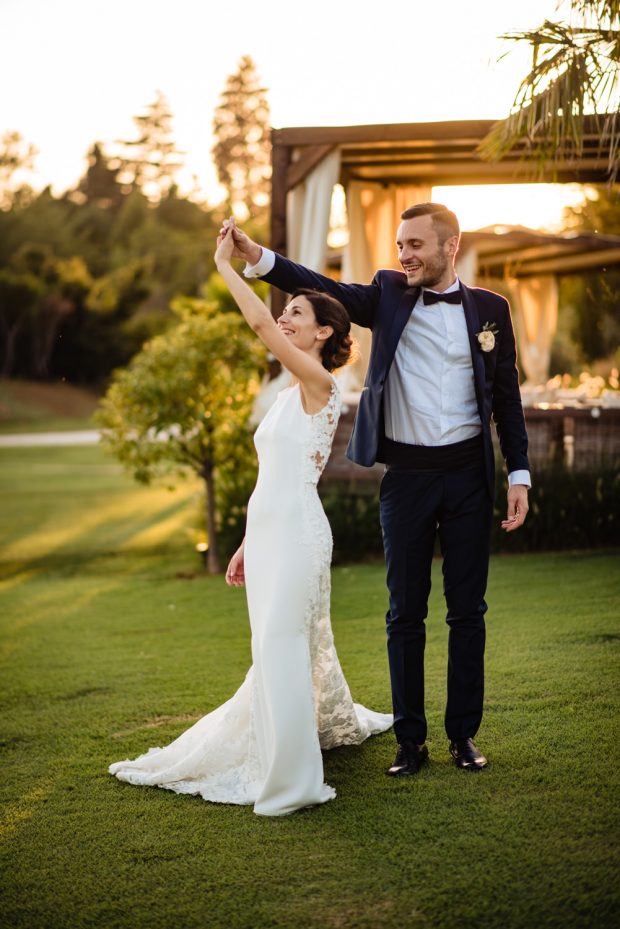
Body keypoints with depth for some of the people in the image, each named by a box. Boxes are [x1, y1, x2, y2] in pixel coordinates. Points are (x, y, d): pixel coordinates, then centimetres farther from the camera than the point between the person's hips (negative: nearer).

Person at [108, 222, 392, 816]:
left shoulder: (319, 383, -9)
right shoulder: (289, 398, 19)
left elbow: (260, 324, -22)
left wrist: (225, 264, -10)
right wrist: (246, 545, 21)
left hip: (295, 530, -9)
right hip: (269, 531, 9)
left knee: (281, 647, -12)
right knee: (289, 646, 17)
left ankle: (291, 780, -8)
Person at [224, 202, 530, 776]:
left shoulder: (489, 308, 4)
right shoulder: (389, 295, 4)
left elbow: (506, 397, 6)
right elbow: (322, 289, -9)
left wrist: (520, 475, 2)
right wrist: (255, 256, -25)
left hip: (468, 475, 0)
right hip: (406, 476, 0)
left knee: (467, 610, 7)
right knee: (406, 612, 6)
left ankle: (464, 734, 19)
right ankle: (411, 739, 16)